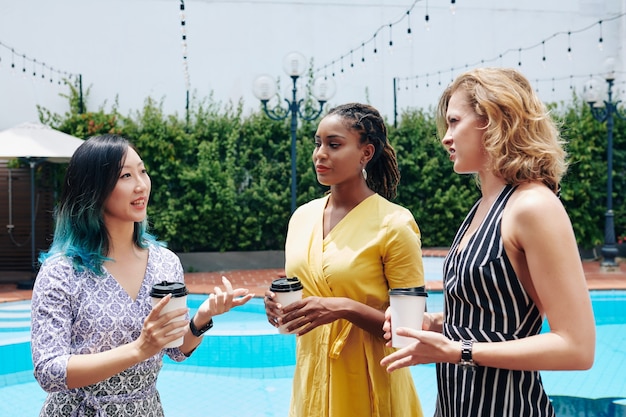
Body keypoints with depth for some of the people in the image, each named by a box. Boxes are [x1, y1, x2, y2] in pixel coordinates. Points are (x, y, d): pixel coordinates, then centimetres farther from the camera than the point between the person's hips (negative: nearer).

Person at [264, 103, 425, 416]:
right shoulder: (302, 217, 4)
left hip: (368, 384, -5)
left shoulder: (394, 224, -13)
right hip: (311, 378, 5)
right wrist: (280, 305, -4)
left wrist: (346, 308, -25)